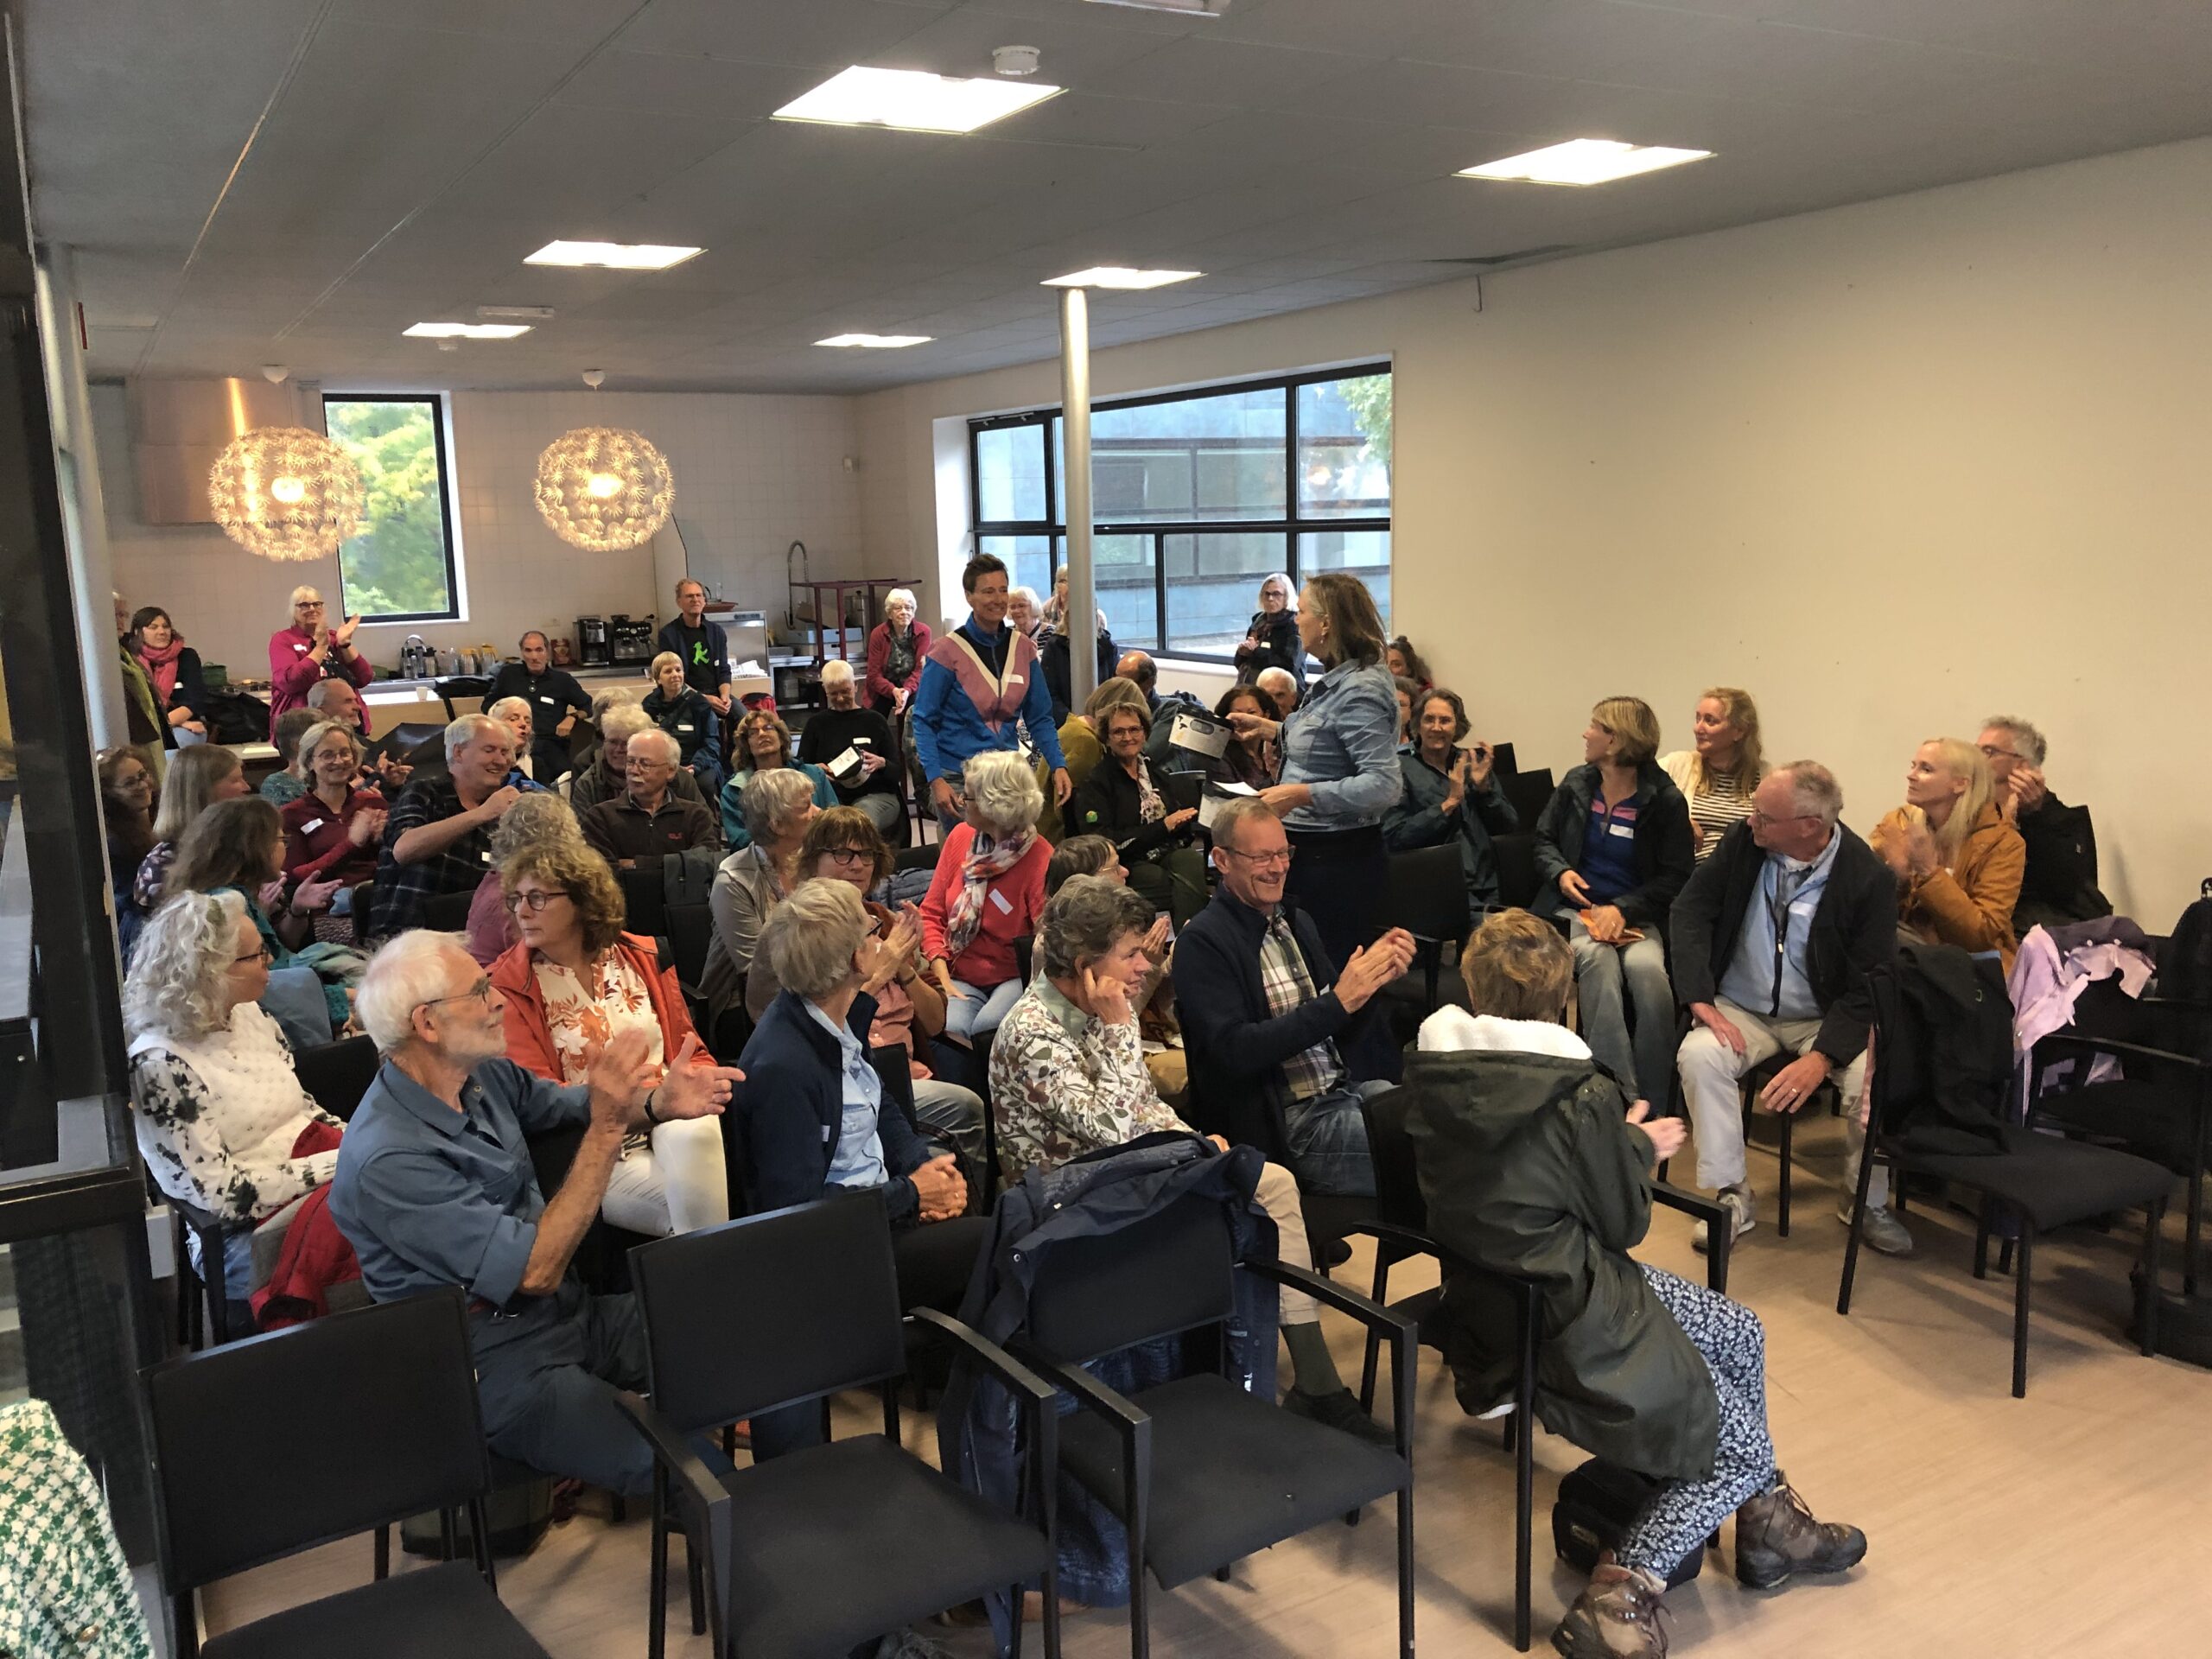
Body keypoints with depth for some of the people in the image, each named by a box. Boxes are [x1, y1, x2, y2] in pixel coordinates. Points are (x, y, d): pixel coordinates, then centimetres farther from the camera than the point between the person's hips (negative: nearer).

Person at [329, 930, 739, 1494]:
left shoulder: (482, 1074, 0)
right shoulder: (387, 1161, -25)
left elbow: (566, 1104, 19)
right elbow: (535, 1271, -25)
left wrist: (659, 1102, -3)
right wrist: (606, 1129, -27)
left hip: (568, 1309, 8)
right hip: (499, 1359, -8)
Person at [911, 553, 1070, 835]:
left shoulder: (1023, 648, 4)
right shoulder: (947, 652, -9)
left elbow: (1040, 718, 8)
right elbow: (924, 721, -7)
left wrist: (1058, 766, -5)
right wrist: (935, 779, -18)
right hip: (958, 779, -4)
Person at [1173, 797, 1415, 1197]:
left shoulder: (1297, 922, 12)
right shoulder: (1203, 942, -10)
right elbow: (1234, 1051, -20)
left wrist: (1375, 978, -3)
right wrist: (1337, 1002, -21)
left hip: (1345, 1088, 7)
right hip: (1287, 1123, -7)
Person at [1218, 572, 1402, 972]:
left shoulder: (1359, 692, -20)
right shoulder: (1334, 682, 9)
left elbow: (1383, 784, -27)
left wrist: (1301, 794, -28)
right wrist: (1271, 728, 19)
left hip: (1338, 856, -10)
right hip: (1311, 849, 10)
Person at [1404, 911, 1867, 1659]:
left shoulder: (1432, 1071, -5)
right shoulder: (1580, 1098, -23)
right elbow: (1625, 1222, -8)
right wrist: (1637, 1148, 10)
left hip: (1487, 1289, 8)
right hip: (1561, 1321, -8)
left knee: (1743, 1335, 23)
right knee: (1740, 1447, 9)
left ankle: (1768, 1524, 39)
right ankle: (1622, 1593, 4)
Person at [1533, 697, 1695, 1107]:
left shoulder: (1665, 800, -2)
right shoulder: (1576, 785, 9)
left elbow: (1676, 877, -4)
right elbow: (1544, 841, 19)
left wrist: (1624, 909, -18)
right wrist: (1560, 871, -4)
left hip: (1636, 915, -1)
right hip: (1576, 909, 2)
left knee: (1647, 968, -35)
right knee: (1598, 961, -34)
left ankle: (1654, 1102, -23)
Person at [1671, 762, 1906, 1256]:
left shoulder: (1867, 877, -15)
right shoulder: (1741, 841, -7)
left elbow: (1869, 986, -14)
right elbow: (1689, 912, -3)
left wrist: (1822, 1057, -27)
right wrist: (1702, 1001, -15)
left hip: (1826, 1018, -2)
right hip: (1742, 1009, 2)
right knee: (1699, 1056, -28)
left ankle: (1867, 1204, 1)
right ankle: (1730, 1196, -12)